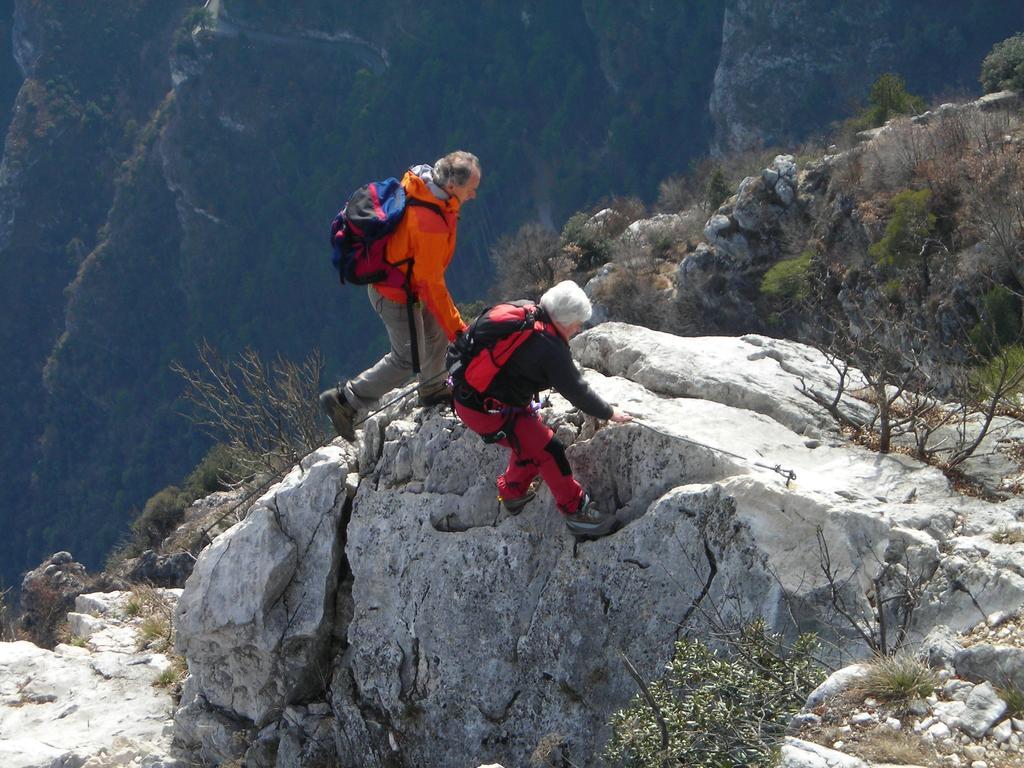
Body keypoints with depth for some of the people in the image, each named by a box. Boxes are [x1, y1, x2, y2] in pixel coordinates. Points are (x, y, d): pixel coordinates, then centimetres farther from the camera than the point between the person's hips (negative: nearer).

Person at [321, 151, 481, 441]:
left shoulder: (417, 182, -11)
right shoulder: (430, 224, -37)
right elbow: (432, 284, -30)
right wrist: (457, 330, -23)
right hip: (397, 294, -9)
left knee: (436, 331, 25)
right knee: (407, 358, 5)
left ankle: (433, 390, 48)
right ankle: (344, 400, 13)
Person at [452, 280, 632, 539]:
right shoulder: (550, 350, -22)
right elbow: (578, 392, -10)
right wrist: (610, 414, 7)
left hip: (465, 393, 9)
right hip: (487, 411, -9)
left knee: (529, 436, 25)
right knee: (546, 450, -2)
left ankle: (513, 492, 40)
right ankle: (577, 513, 7)